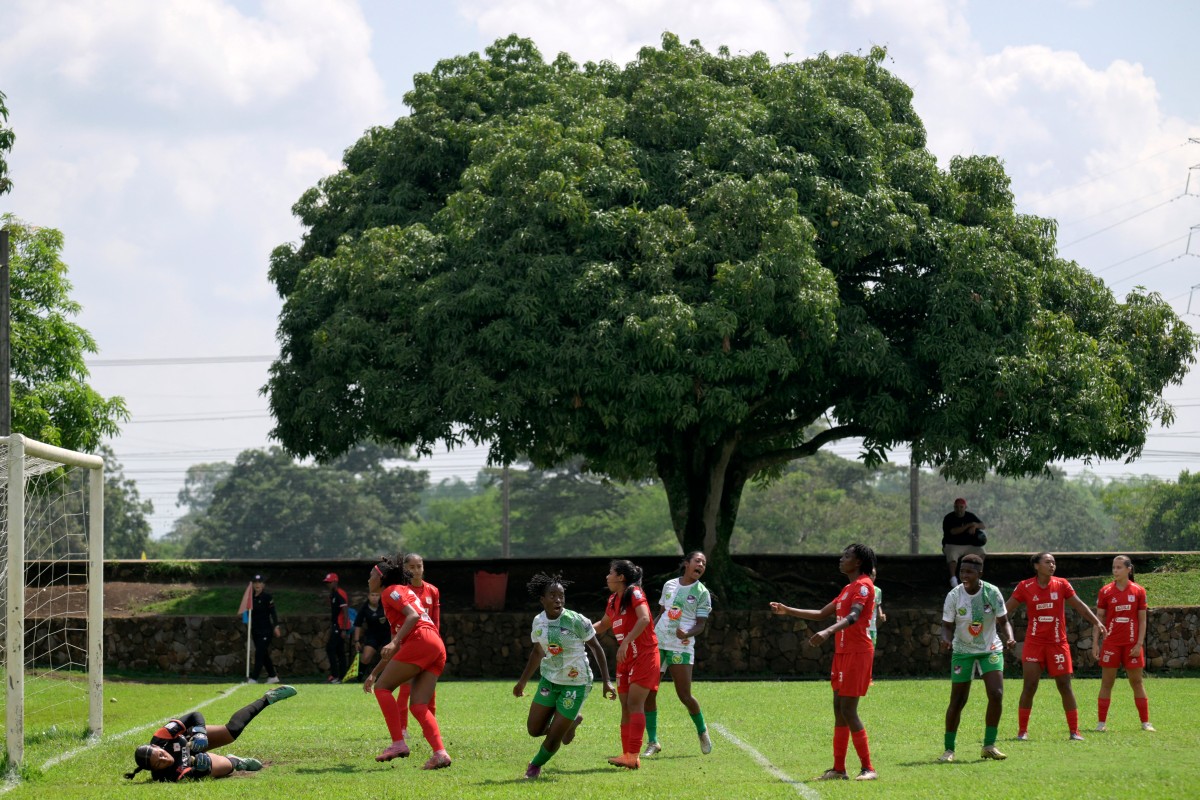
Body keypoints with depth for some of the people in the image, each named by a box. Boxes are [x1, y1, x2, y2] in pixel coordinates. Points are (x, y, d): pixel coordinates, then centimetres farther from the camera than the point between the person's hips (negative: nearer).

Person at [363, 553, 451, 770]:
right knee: (418, 706, 2)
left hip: (421, 640, -9)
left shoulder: (391, 591, 5)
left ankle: (398, 743, -12)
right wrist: (374, 673, 36)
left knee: (382, 687, -2)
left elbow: (414, 615, -14)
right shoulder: (402, 593, 33)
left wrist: (394, 642, -22)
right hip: (437, 648, 9)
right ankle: (440, 753, -15)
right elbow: (395, 650, 35)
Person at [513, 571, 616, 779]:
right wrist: (523, 681, 19)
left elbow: (596, 648, -9)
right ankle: (571, 722, 32)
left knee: (554, 737, -4)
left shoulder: (577, 621, -19)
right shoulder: (539, 622, -2)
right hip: (549, 680, 5)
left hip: (575, 684, -5)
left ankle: (536, 765, 26)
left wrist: (607, 681, -12)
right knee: (534, 729, 6)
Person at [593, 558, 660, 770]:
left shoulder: (634, 593, -12)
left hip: (644, 656, -9)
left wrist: (626, 642, -34)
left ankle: (633, 757, -19)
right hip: (625, 659, 9)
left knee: (635, 704, -15)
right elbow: (603, 624, 30)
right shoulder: (613, 600, 14)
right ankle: (627, 755, 8)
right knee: (626, 707, 6)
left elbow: (644, 618, -28)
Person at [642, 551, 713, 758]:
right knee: (648, 692, -4)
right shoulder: (669, 585, 12)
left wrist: (687, 634, -24)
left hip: (681, 646, -4)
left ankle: (702, 731, 20)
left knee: (684, 695, -7)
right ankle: (652, 742, 4)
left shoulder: (701, 592, 1)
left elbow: (701, 624, -3)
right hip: (657, 643, 4)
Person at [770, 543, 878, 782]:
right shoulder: (848, 589, 20)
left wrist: (828, 632, -44)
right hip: (843, 653, 10)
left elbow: (853, 616, -29)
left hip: (857, 654, -10)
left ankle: (867, 769, -9)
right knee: (839, 710, 9)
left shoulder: (863, 586, -11)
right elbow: (821, 614, 29)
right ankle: (838, 769, 13)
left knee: (848, 711, -12)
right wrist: (788, 611, 26)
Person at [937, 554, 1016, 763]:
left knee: (996, 694, -15)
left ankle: (989, 745, -3)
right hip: (963, 650, -1)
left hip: (991, 649, 1)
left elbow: (1003, 621, -3)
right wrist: (946, 639, -29)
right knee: (958, 700, -2)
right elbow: (948, 625, -7)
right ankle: (949, 749, 11)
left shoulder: (992, 593, -12)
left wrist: (1009, 638, -23)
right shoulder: (954, 596, -13)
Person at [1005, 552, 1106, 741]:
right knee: (1029, 687, -5)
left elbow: (1079, 605, 7)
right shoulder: (1025, 587, -2)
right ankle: (1022, 731, 4)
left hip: (1058, 643, 1)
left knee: (1065, 686, 2)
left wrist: (1096, 622, 1)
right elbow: (1006, 609, 3)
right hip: (1033, 644, -1)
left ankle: (1074, 731, 8)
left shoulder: (1062, 585, 1)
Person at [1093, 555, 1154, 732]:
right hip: (1111, 643, 0)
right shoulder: (1105, 592, 1)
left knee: (1137, 682, 3)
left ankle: (1145, 722, 9)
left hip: (1132, 644, 0)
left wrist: (1139, 643, -6)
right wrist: (1095, 642, -3)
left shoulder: (1138, 591, 1)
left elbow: (1142, 620, 2)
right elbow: (1099, 618, 3)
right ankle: (1101, 723, 6)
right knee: (1106, 682, 2)